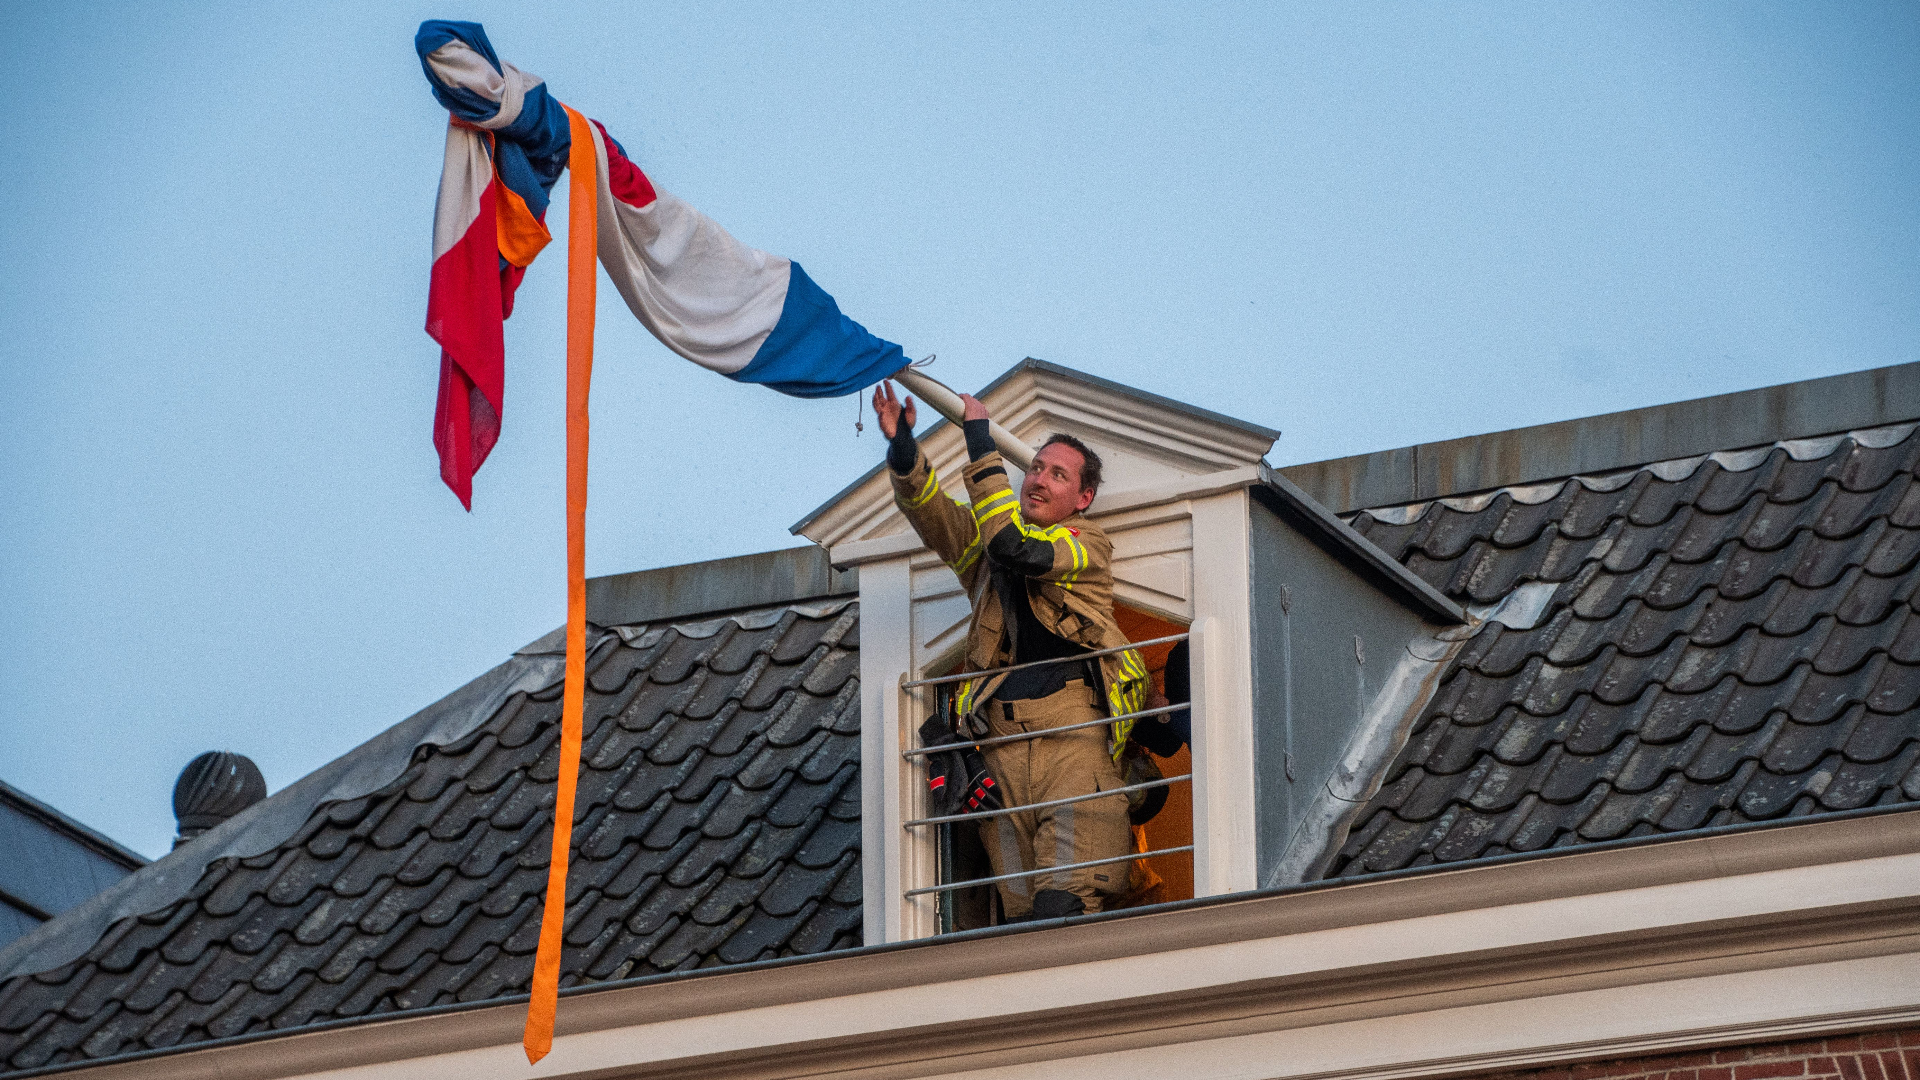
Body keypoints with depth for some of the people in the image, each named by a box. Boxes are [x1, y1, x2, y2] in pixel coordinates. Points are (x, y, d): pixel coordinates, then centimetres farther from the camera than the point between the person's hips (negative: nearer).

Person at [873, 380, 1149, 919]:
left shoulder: (1088, 544, 9)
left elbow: (1017, 549, -8)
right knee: (1019, 906, -9)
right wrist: (902, 447, -10)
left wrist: (980, 444, -6)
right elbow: (928, 507, 10)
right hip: (1001, 735, 4)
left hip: (1074, 727, -4)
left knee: (1064, 902, -19)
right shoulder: (988, 536, 24)